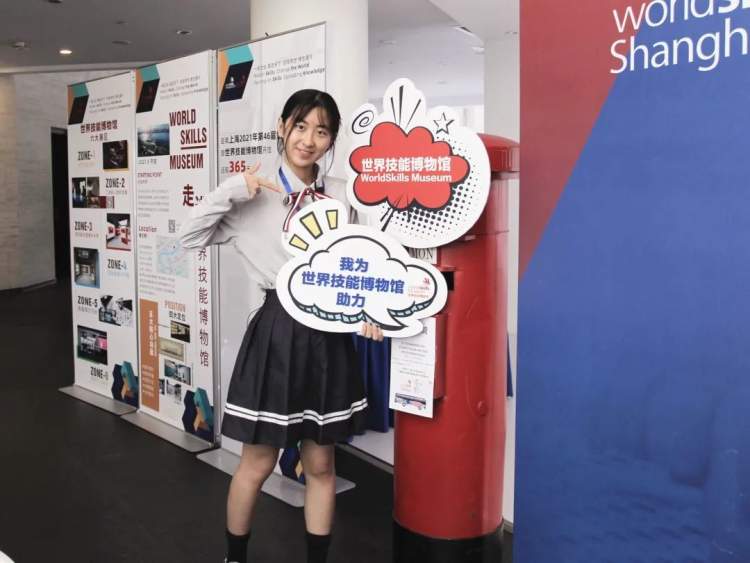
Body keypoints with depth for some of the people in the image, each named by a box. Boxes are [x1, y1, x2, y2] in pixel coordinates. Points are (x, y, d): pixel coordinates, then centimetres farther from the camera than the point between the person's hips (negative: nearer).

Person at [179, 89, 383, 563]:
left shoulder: (342, 196, 5)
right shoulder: (255, 194, -4)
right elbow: (190, 239, -6)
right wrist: (232, 192, -16)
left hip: (329, 335, 3)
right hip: (278, 332, -3)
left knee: (321, 464, 15)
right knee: (258, 464, 9)